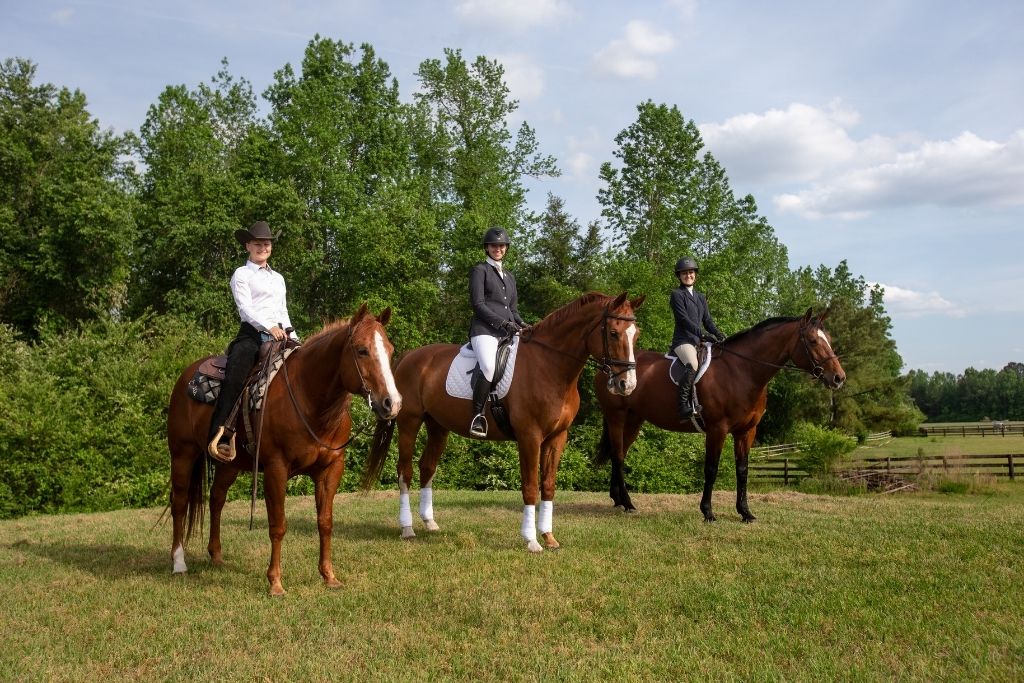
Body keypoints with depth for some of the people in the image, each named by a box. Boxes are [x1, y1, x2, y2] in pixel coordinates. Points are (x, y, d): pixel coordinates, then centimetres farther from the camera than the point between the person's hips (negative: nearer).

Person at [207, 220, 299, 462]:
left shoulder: (278, 278, 27)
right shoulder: (242, 274, 9)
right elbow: (245, 308, -5)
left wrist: (291, 332, 5)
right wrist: (269, 326, -21)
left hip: (279, 335, 6)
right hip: (252, 335, -6)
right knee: (234, 376, -29)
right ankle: (219, 436, -36)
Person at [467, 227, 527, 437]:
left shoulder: (509, 276, 28)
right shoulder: (480, 270, 9)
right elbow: (478, 304, -3)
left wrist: (520, 323, 5)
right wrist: (502, 323, -12)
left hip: (508, 332, 7)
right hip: (485, 330, -7)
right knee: (489, 367, -34)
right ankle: (477, 416, -26)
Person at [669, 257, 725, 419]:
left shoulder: (700, 297, 23)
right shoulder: (677, 294, 1)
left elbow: (708, 321, 18)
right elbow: (684, 320, -12)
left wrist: (720, 335, -1)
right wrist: (703, 334, -23)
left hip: (699, 341, 8)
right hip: (683, 340, -8)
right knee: (692, 365, -35)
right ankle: (684, 406, -36)